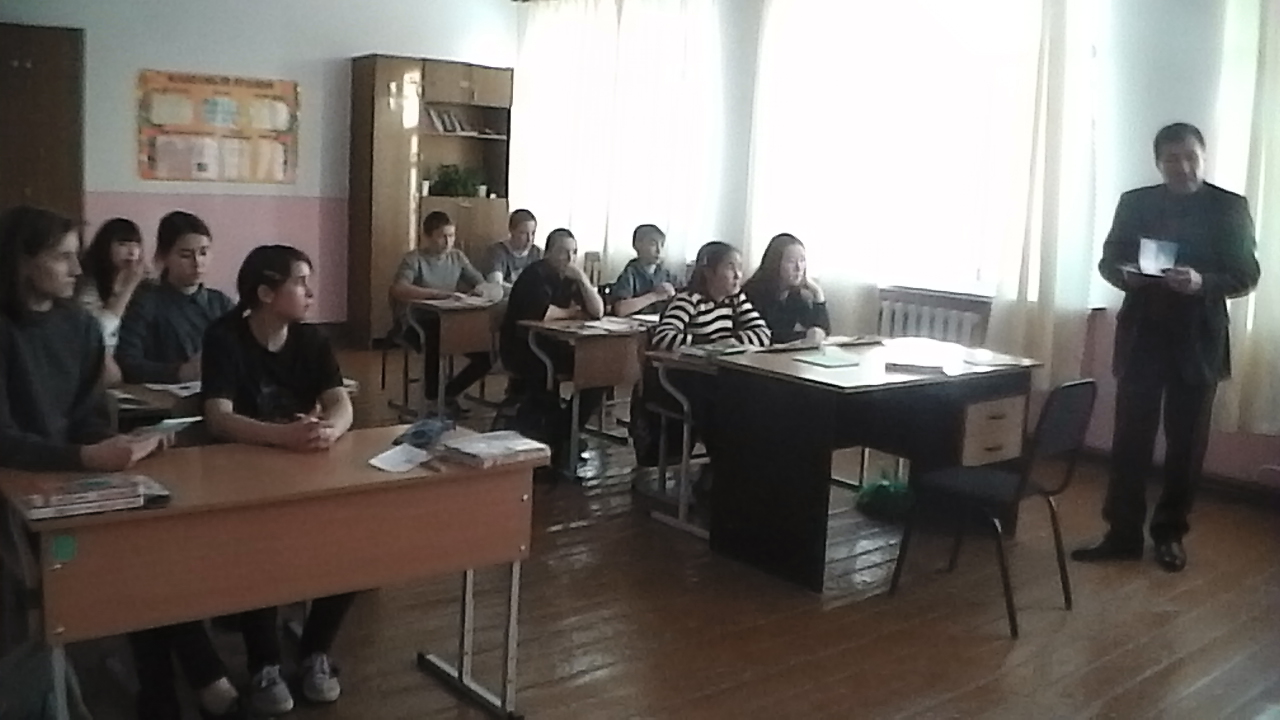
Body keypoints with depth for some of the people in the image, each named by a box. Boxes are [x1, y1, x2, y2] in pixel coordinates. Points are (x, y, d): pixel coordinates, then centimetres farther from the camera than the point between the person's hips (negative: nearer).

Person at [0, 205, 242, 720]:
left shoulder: (79, 325, 7)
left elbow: (91, 417, 7)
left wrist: (111, 450, -15)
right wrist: (85, 458, -33)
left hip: (79, 477, 5)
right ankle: (204, 678, -11)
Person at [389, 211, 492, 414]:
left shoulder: (457, 257, 8)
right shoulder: (414, 260, -10)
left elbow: (482, 285, 9)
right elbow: (397, 290, -28)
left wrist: (479, 291, -17)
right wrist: (437, 293, -38)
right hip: (417, 323, -5)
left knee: (487, 354, -12)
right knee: (436, 344, -38)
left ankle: (448, 394, 14)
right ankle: (433, 398, -8)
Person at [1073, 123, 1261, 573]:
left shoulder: (1230, 207, 1)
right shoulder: (1134, 203, 6)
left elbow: (1247, 276, -2)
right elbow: (1108, 260, 10)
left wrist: (1202, 282, -21)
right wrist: (1123, 274, -14)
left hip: (1198, 340, -1)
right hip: (1141, 336, 1)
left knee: (1186, 443, 6)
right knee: (1129, 439, 0)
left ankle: (1170, 533, 19)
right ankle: (1122, 533, 7)